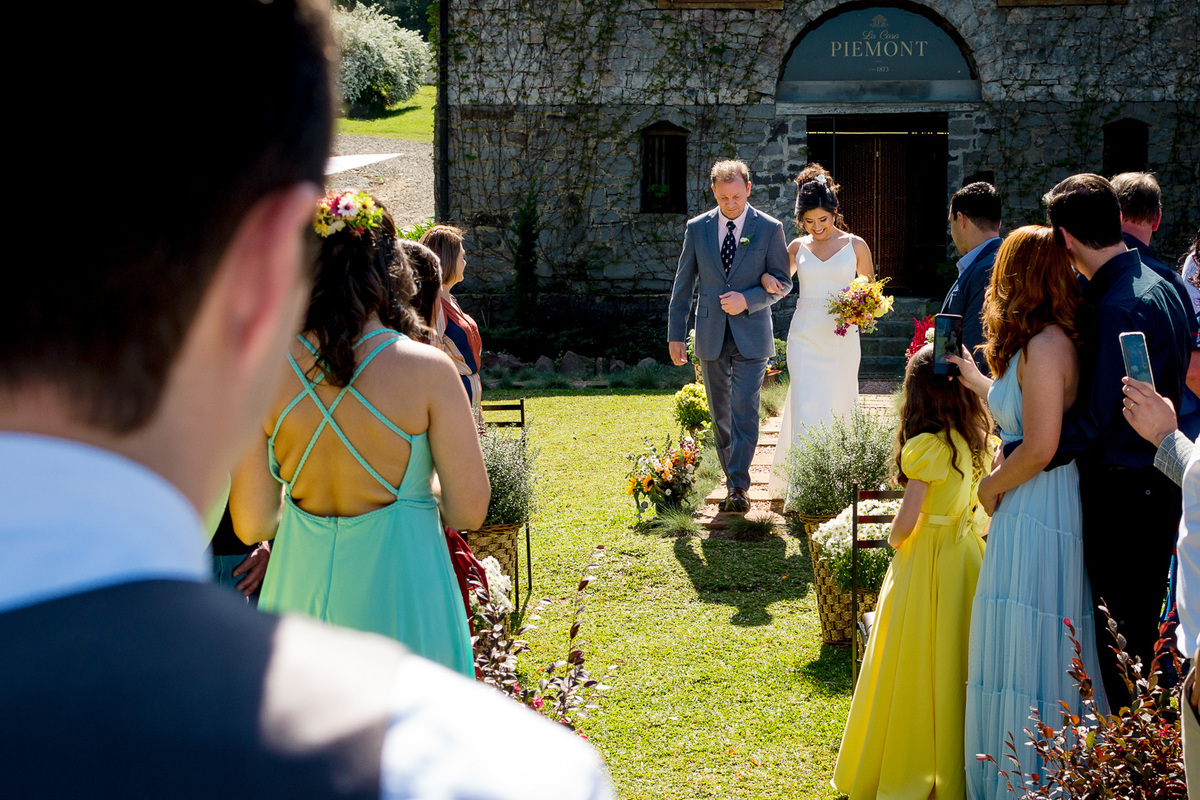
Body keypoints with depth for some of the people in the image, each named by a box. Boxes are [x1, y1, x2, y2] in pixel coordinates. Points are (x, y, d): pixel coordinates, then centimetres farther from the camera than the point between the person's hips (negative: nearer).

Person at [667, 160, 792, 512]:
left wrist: (747, 300, -16)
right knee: (720, 417, 9)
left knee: (745, 413, -11)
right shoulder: (697, 228, 4)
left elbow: (782, 281, 1)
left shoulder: (769, 228, -2)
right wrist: (676, 334, 6)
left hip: (751, 336, -3)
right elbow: (683, 284, 8)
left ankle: (738, 489, -10)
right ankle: (734, 483, 22)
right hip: (711, 336, 3)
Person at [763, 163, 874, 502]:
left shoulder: (855, 245, 3)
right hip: (805, 337, 0)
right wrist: (766, 278, -2)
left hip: (842, 338, 0)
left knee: (838, 409, 7)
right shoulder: (798, 247, 7)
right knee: (806, 410, -10)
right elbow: (779, 275, 21)